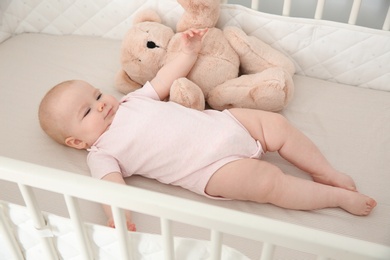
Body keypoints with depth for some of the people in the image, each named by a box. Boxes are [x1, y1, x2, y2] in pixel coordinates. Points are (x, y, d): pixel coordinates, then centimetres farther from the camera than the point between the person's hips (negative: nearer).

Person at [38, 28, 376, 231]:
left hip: (221, 122, 7)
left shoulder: (130, 101, 17)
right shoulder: (101, 153, -1)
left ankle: (327, 173, 13)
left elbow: (162, 82, 23)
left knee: (277, 124, -4)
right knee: (269, 181, -21)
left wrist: (188, 53, 18)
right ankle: (341, 197, -2)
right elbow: (112, 185, -17)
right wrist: (117, 215, -37)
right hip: (212, 167, -7)